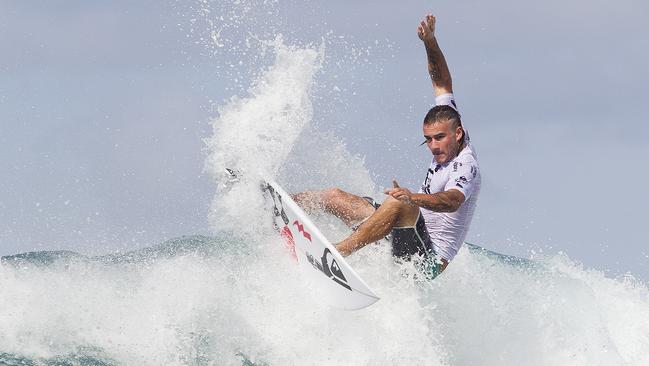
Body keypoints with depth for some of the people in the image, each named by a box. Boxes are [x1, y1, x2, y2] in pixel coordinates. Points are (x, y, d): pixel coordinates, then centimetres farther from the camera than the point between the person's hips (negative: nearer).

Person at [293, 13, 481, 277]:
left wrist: (413, 198, -59)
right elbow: (442, 85, 15)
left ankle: (340, 251, -46)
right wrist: (430, 42, 4)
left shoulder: (465, 167, -19)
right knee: (336, 197, 12)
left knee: (398, 203, -39)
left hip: (428, 259, -11)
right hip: (410, 230, 11)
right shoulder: (449, 145, 7)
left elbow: (452, 201, -42)